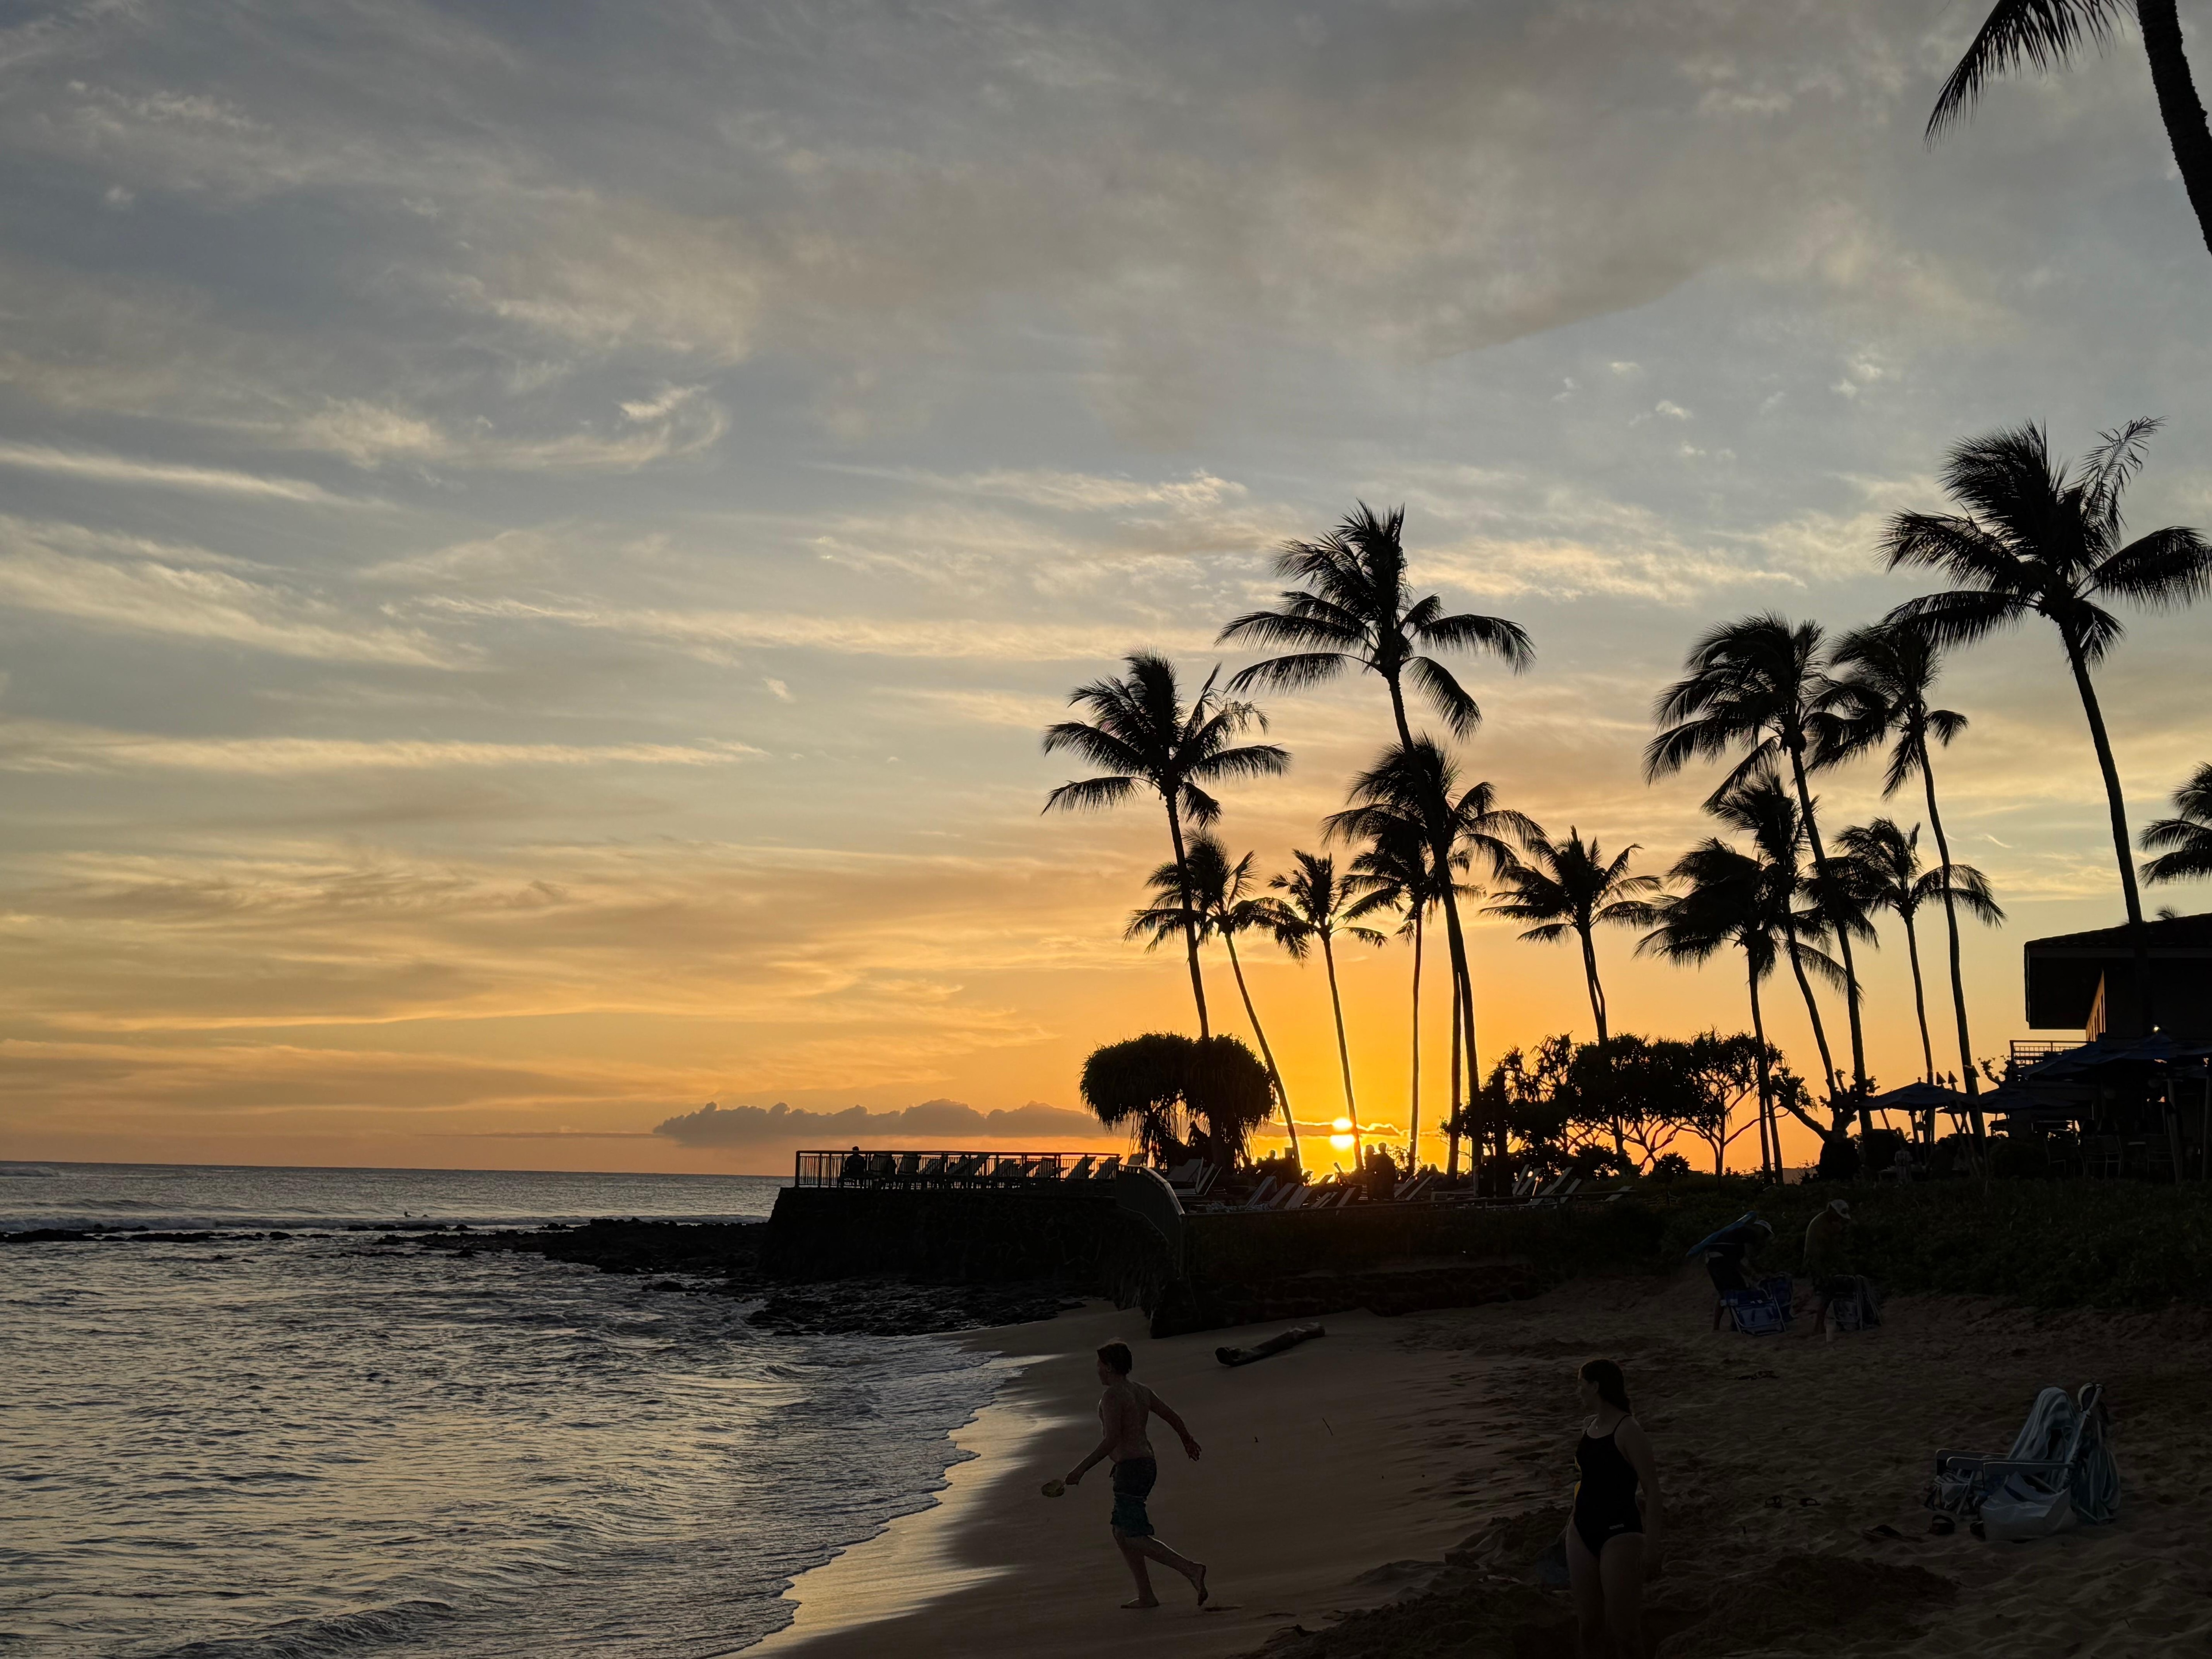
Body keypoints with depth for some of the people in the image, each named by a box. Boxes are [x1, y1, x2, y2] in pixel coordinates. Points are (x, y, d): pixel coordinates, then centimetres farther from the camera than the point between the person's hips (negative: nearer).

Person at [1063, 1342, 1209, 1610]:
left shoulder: (1112, 1395, -14)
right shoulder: (1141, 1391, 12)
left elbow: (1111, 1440, -23)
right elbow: (1172, 1416, 23)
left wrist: (1082, 1469, -19)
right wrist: (1188, 1440, 41)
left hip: (1130, 1468, -10)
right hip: (1147, 1464, 10)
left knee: (1136, 1539, -9)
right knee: (1121, 1533, 17)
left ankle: (1191, 1569, -21)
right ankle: (1146, 1596, 17)